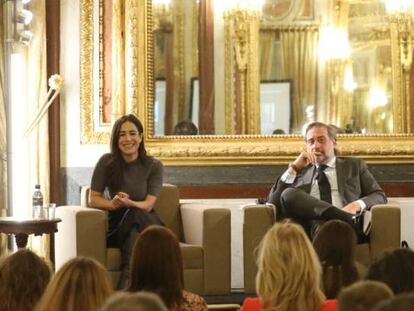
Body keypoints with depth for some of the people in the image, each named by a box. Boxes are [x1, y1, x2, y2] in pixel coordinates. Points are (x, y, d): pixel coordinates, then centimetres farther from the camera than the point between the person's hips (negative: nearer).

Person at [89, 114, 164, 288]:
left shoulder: (153, 166, 0)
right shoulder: (107, 162, 0)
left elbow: (148, 205, -9)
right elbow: (94, 199, 1)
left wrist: (129, 203, -33)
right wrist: (113, 204, -22)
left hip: (146, 223, 0)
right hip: (116, 225, 0)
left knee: (134, 214, -36)